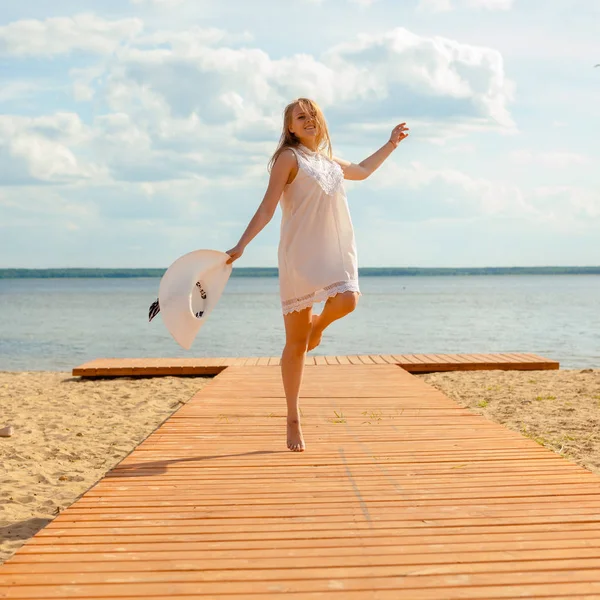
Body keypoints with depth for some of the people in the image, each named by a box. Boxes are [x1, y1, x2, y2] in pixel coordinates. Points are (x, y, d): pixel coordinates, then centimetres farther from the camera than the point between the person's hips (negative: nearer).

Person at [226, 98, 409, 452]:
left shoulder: (330, 162, 19)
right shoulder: (289, 157, 0)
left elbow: (363, 171, 40)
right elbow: (268, 208, -8)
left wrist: (391, 145, 42)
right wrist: (241, 246, -19)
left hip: (336, 250, 5)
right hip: (300, 251, -5)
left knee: (347, 301, -28)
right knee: (295, 344, -2)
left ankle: (317, 325, 10)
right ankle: (294, 419, 11)